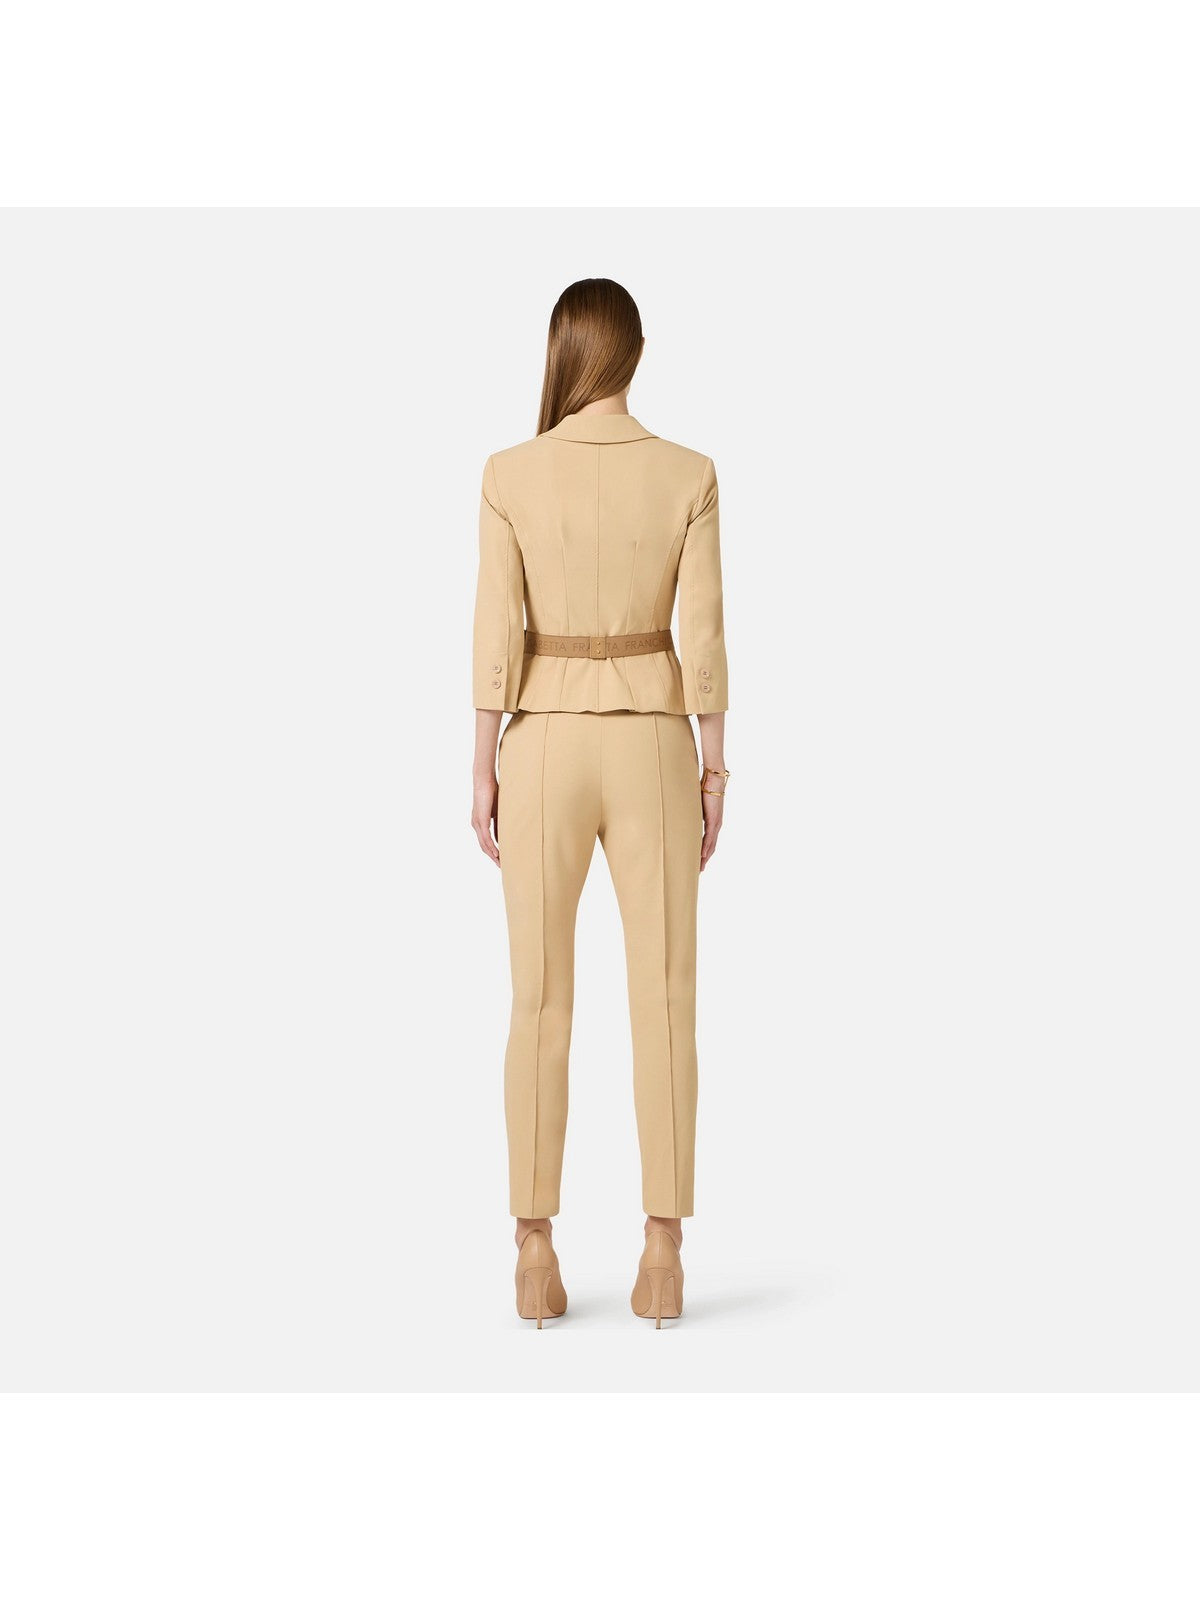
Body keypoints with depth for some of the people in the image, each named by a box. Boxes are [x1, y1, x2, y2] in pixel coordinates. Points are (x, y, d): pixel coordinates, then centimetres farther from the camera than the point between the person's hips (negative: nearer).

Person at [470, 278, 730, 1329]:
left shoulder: (510, 476, -5)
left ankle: (537, 1258, 4)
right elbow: (701, 636, -5)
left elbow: (497, 634, -7)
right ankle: (663, 1260, 3)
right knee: (665, 1006, 4)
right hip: (651, 750, 0)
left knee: (542, 1006, 5)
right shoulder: (690, 476, -3)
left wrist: (484, 770, 0)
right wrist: (713, 771, 3)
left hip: (546, 751, 0)